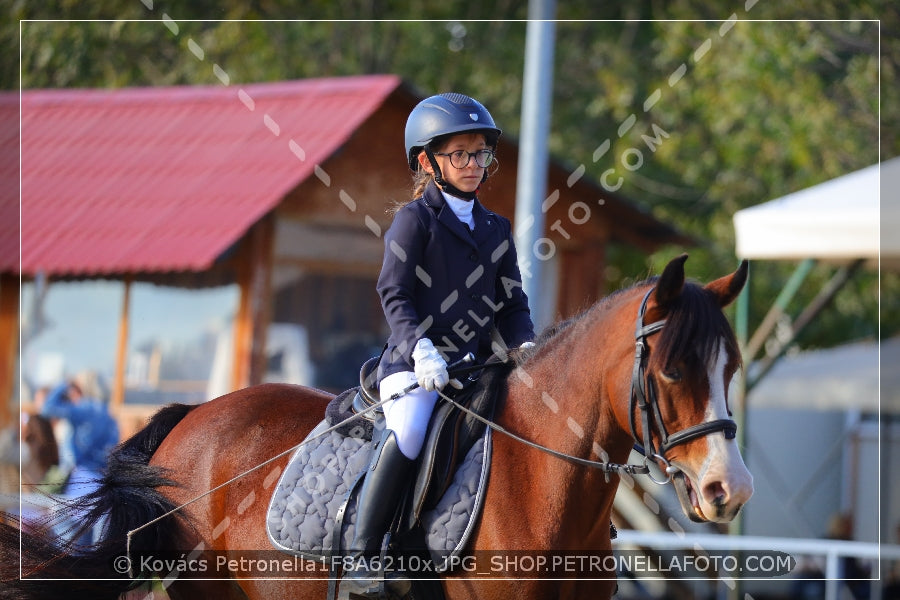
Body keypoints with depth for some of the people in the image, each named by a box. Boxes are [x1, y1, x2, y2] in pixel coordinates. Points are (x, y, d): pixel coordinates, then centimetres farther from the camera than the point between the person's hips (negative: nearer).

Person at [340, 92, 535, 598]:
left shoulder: (497, 229, 19)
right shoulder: (416, 219, 1)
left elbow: (512, 303, 16)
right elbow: (395, 293, -7)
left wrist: (526, 347, -4)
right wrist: (420, 347, -22)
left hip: (475, 365, 6)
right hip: (415, 364, -6)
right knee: (408, 430, -32)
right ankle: (362, 558, -30)